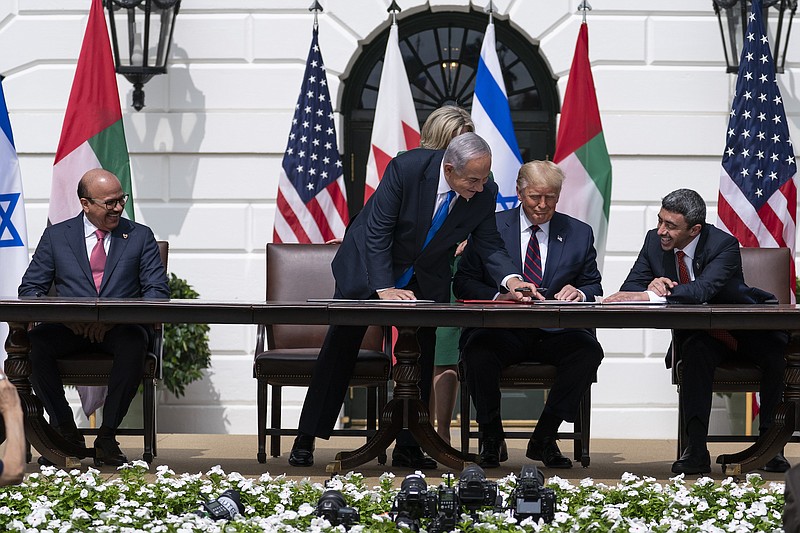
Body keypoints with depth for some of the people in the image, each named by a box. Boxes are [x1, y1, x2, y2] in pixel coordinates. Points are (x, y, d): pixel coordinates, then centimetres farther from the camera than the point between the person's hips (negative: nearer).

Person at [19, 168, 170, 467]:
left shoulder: (140, 237, 13)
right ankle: (65, 431, -15)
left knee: (134, 344, -36)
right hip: (70, 328, 1)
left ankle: (107, 436, -25)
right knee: (33, 342, -30)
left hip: (120, 328, -1)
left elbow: (157, 291, 4)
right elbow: (30, 288, 10)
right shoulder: (56, 236, 14)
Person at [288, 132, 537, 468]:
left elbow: (489, 245, -7)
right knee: (341, 347, 1)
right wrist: (384, 288, -31)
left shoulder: (484, 194, -19)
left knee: (421, 355, -4)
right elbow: (377, 231, -25)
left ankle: (408, 446, 6)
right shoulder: (406, 168, -31)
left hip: (427, 277, 3)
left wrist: (511, 279, -27)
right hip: (369, 262, -3)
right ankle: (306, 440, 9)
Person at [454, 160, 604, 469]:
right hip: (502, 333, -2)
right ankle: (491, 440, -10)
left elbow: (594, 288, 13)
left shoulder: (579, 234, 13)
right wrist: (498, 296, -16)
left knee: (589, 351, -30)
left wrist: (579, 293, -12)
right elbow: (463, 283, 4)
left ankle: (544, 440, -14)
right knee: (478, 352, -35)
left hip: (554, 335, 2)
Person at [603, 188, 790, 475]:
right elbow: (629, 289, -7)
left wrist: (647, 297, -48)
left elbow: (703, 289, -40)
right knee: (697, 352, -33)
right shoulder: (654, 240, -7)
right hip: (698, 335, 2)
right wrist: (653, 285, -32)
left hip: (748, 332, -2)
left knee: (776, 354, -31)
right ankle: (696, 449, -35)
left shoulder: (724, 244, -23)